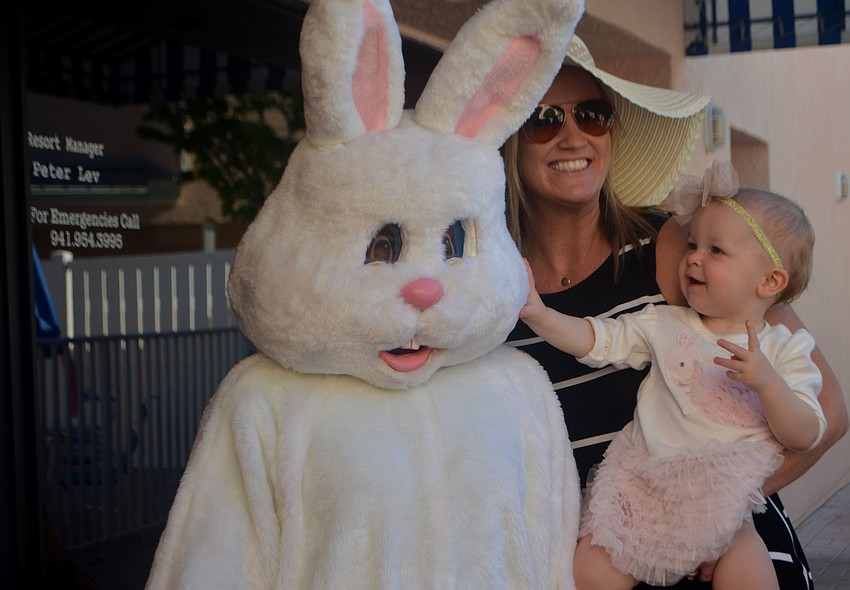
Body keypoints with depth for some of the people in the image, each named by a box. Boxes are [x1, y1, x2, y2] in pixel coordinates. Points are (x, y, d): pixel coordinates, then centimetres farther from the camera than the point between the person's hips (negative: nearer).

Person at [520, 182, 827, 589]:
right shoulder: (664, 326, 8)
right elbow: (595, 340, 4)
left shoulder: (784, 350, 4)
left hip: (722, 499, -1)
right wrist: (537, 314, -11)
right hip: (642, 486, 1)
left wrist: (767, 382, -19)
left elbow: (805, 437, -3)